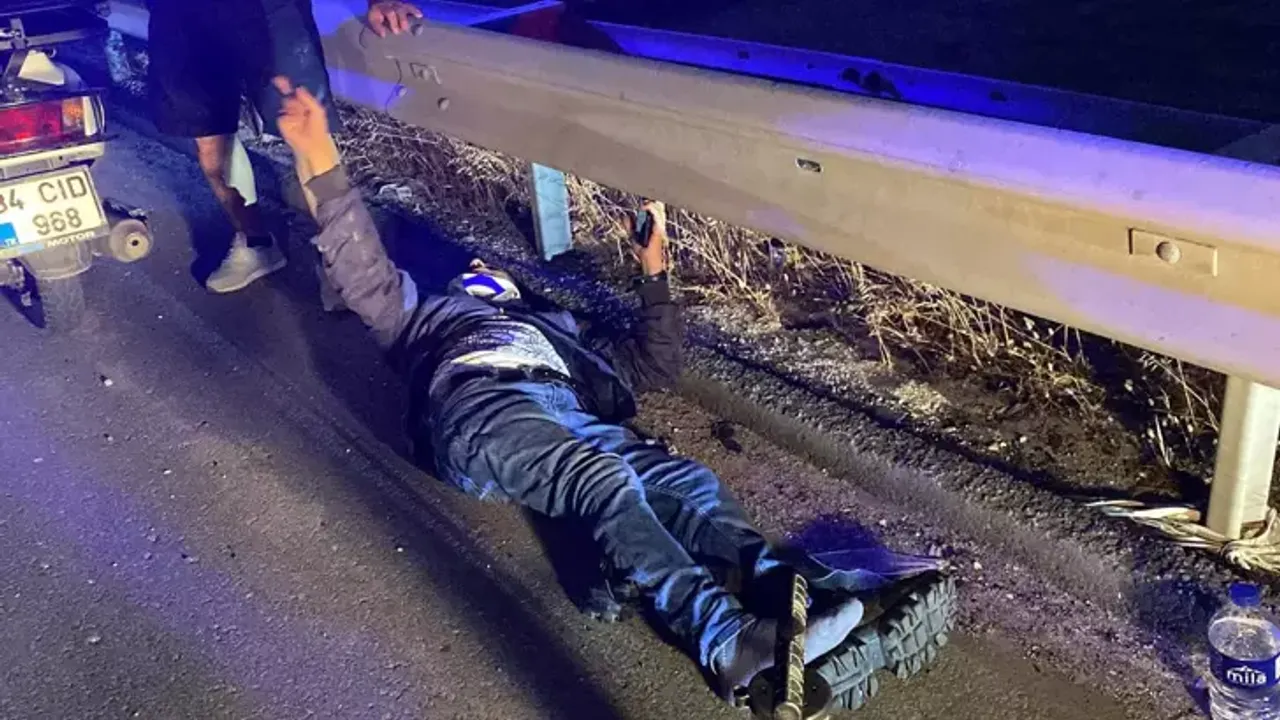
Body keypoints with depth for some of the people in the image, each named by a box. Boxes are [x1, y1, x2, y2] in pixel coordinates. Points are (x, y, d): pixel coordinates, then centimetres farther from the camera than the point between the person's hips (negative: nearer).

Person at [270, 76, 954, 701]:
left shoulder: (557, 331, 43)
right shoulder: (427, 313, 38)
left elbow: (657, 364, 38)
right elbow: (363, 271, 20)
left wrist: (653, 271, 32)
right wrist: (322, 161, 9)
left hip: (571, 412, 4)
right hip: (478, 406, -4)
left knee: (679, 479, -25)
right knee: (604, 482, -34)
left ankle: (783, 589, -49)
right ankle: (723, 636, -54)